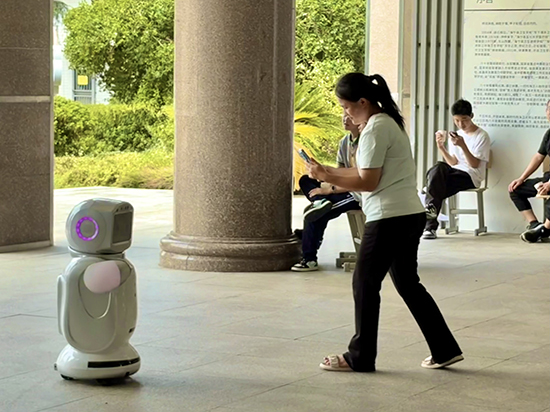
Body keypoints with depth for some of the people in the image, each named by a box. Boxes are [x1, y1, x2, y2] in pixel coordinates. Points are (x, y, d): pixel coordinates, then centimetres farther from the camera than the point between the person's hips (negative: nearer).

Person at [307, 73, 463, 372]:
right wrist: (329, 172, 11)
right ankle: (445, 350, 16)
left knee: (365, 284, 0)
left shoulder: (375, 129, -14)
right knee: (408, 284, 15)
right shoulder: (389, 123, 17)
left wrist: (326, 178, -9)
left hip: (389, 219, -10)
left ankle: (360, 357, 8)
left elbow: (368, 181, -15)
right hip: (410, 216, 10)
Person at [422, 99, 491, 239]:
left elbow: (475, 164, -11)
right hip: (455, 171, 5)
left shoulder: (482, 136, -1)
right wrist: (441, 147, -6)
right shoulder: (455, 135, 18)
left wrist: (463, 145, -24)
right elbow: (453, 162, 10)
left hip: (470, 176, -5)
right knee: (439, 167, -31)